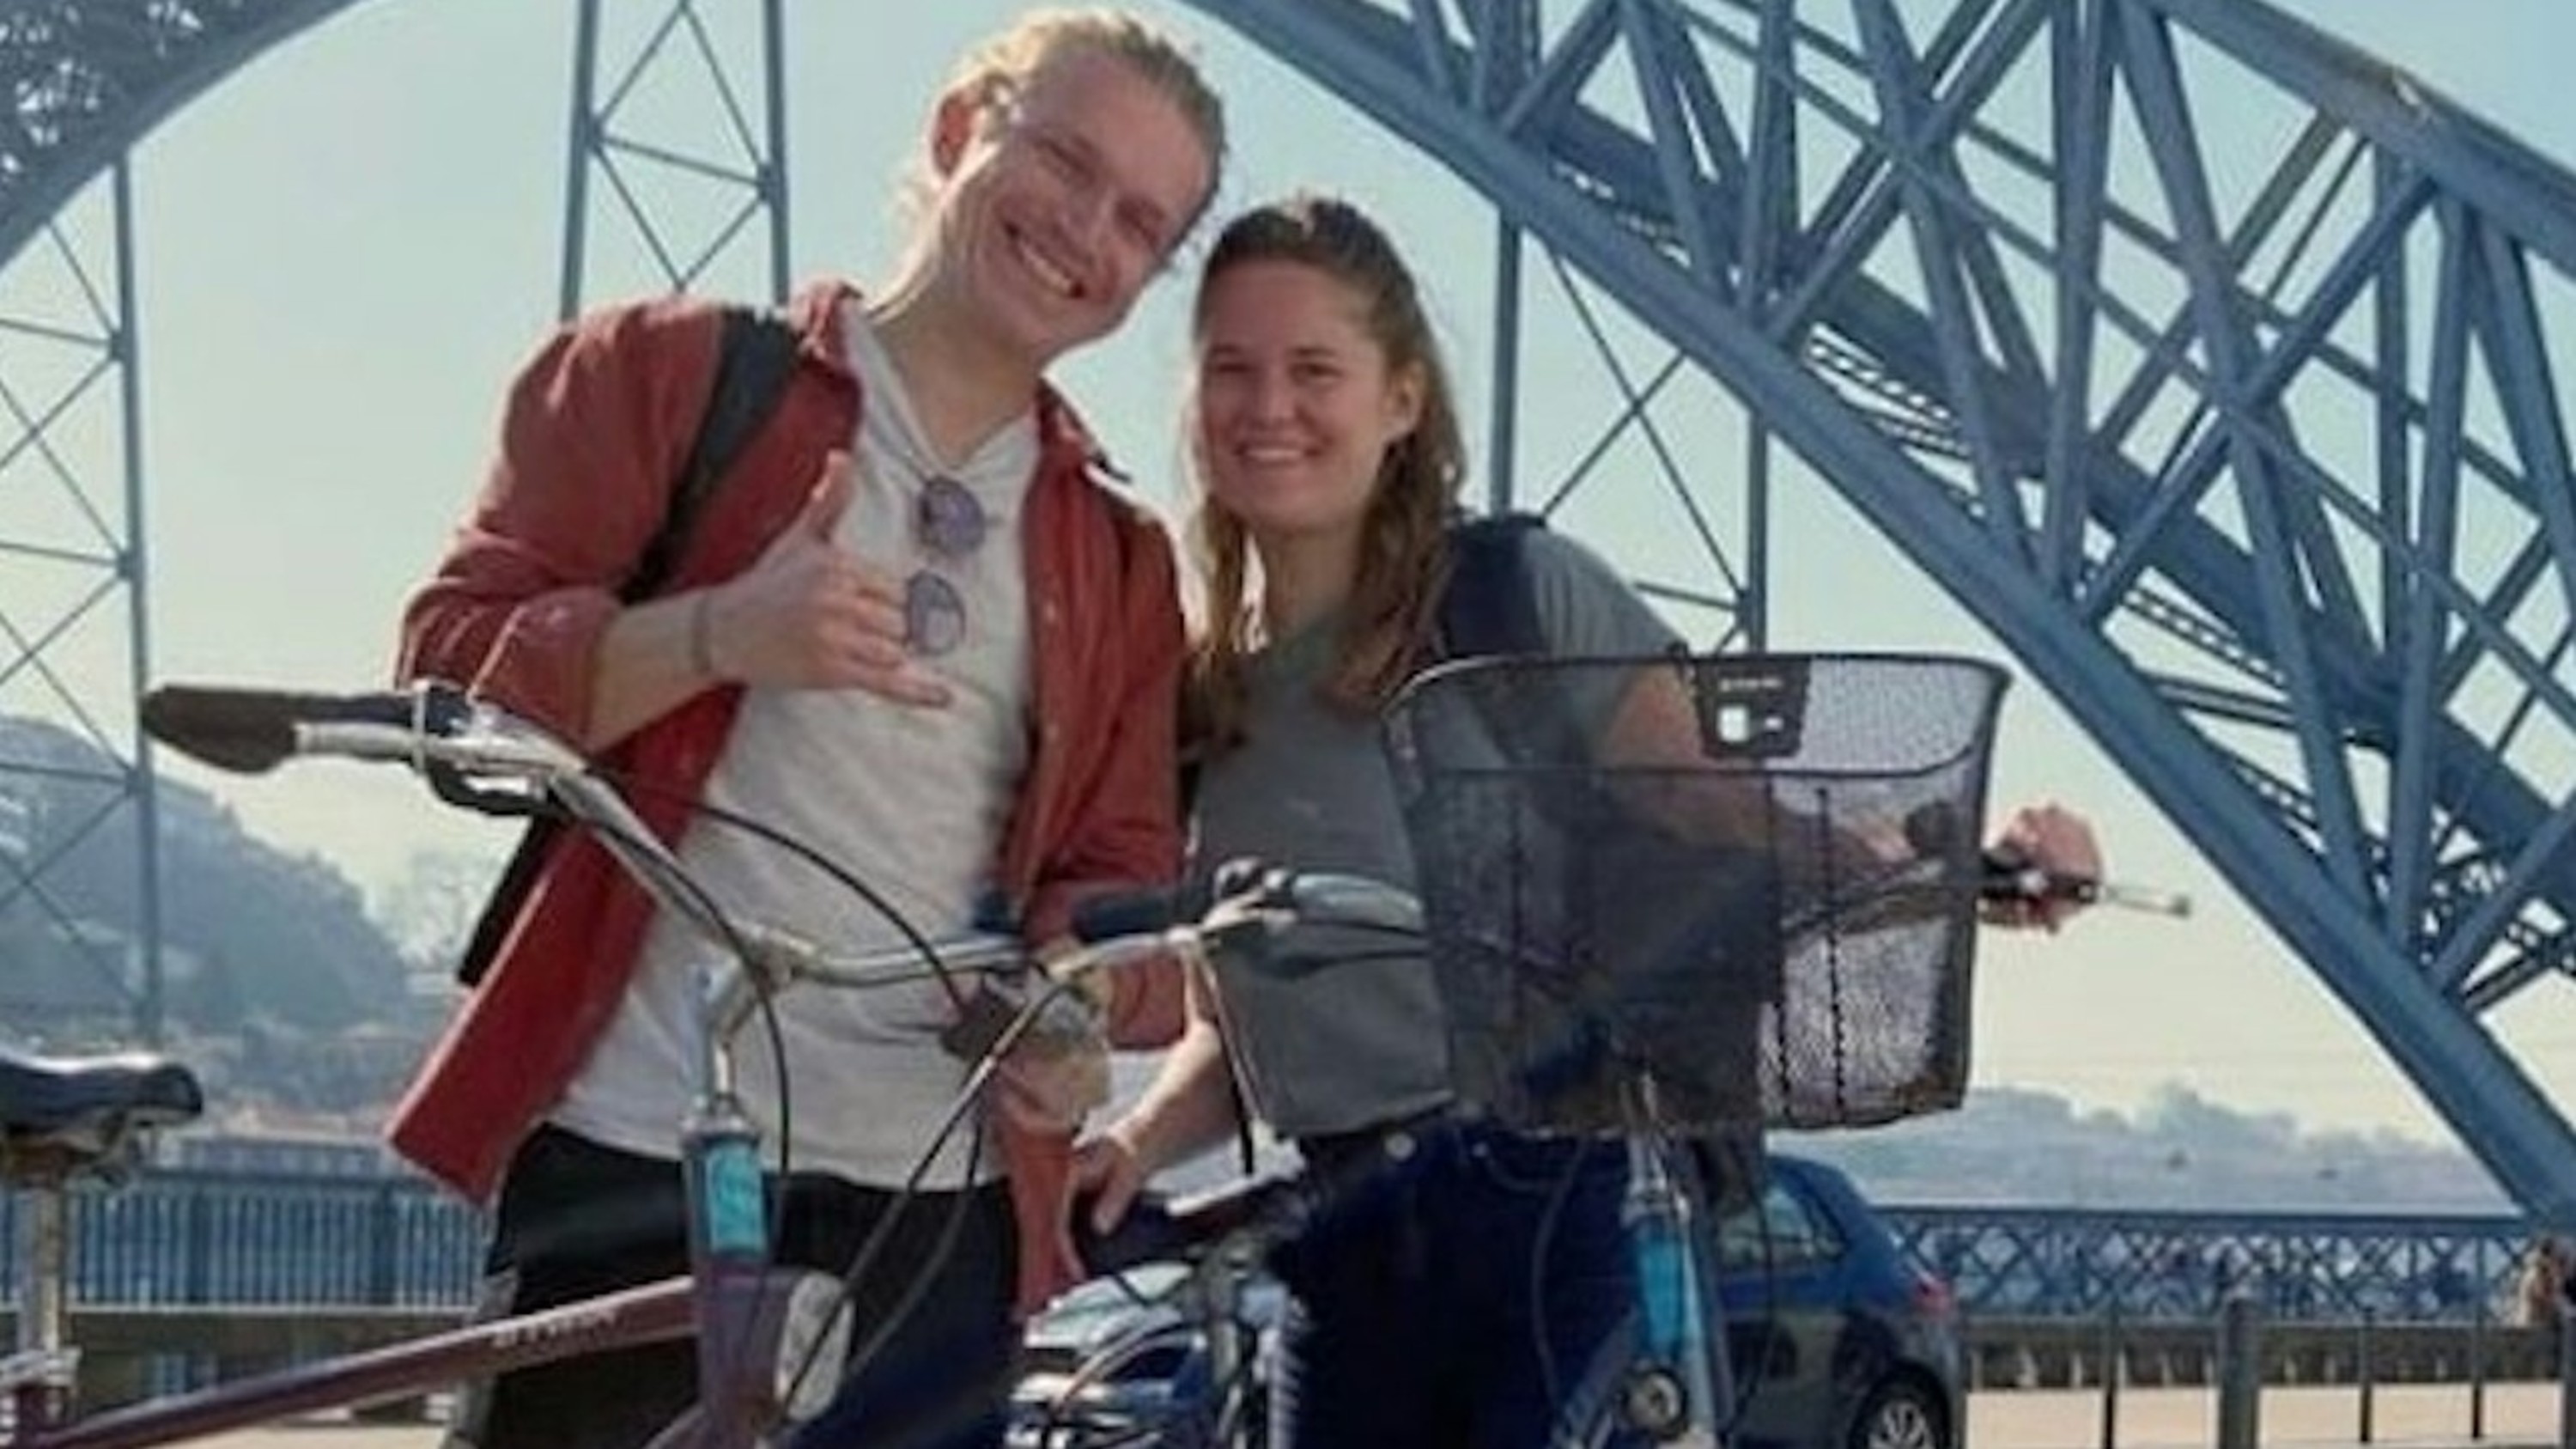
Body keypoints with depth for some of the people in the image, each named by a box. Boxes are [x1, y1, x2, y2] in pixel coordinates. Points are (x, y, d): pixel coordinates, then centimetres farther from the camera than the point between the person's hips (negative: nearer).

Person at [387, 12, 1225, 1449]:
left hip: (937, 1211, 4)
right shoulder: (667, 371, 6)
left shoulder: (1121, 558, 18)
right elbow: (451, 679, -1)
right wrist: (717, 634, -19)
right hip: (635, 1170, -4)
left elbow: (1122, 866, 11)